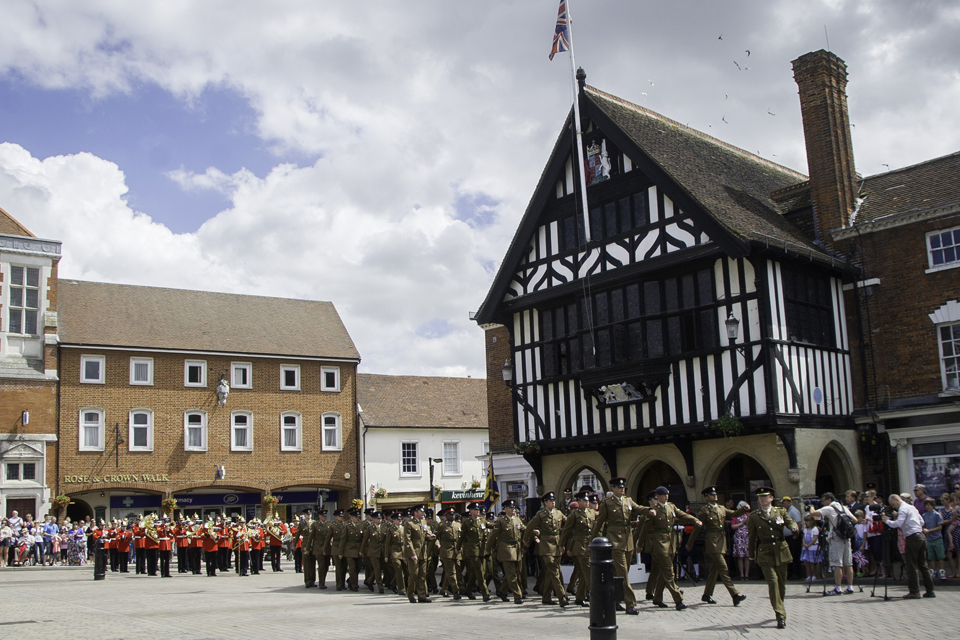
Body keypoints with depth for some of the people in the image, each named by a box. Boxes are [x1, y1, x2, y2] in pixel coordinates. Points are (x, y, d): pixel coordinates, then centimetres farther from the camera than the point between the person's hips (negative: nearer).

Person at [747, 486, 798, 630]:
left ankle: (779, 607, 36)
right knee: (773, 582, -14)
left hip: (781, 552, 3)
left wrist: (794, 528, -29)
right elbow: (751, 537, 8)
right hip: (765, 554, -3)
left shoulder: (781, 511, 8)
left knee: (782, 583, 12)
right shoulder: (753, 517, 3)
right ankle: (781, 616, -14)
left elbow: (790, 521, -5)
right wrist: (752, 556, 10)